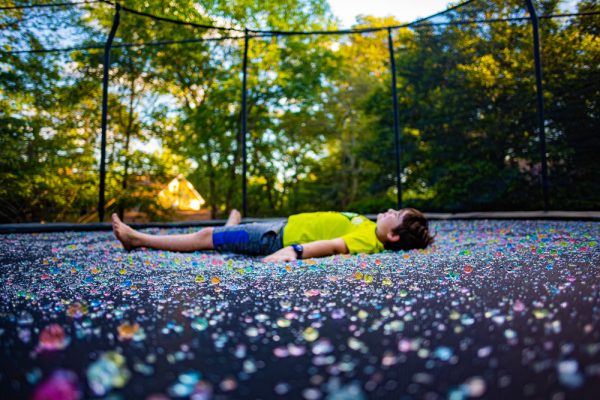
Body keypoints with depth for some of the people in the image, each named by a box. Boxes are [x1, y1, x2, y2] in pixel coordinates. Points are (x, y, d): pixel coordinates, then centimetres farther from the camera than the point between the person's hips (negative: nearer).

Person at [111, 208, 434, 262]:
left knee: (206, 237, 2)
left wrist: (293, 250, -49)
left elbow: (336, 245, -39)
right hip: (285, 225, 8)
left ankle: (138, 239, 17)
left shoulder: (368, 239, -23)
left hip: (279, 237, -7)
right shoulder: (371, 230, 2)